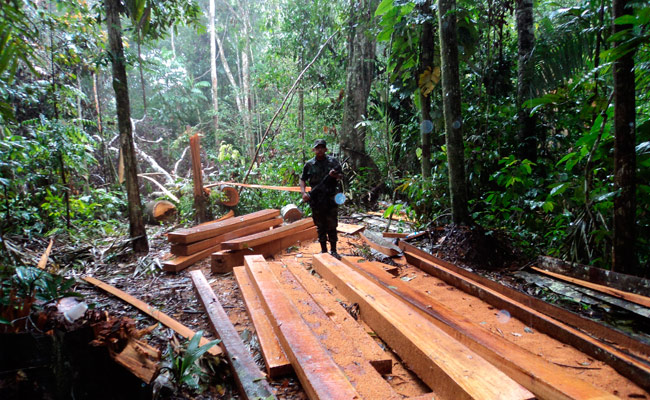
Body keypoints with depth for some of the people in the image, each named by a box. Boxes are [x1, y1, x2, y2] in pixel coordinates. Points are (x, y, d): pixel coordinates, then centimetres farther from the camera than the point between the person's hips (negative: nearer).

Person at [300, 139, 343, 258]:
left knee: (332, 226, 1)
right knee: (320, 227, 9)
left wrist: (335, 175, -15)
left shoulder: (333, 161, 2)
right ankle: (323, 250, 20)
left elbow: (341, 176, 8)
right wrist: (304, 192, -4)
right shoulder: (309, 164, 4)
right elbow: (302, 180, 12)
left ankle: (333, 250, 12)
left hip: (331, 199, -1)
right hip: (316, 201, 1)